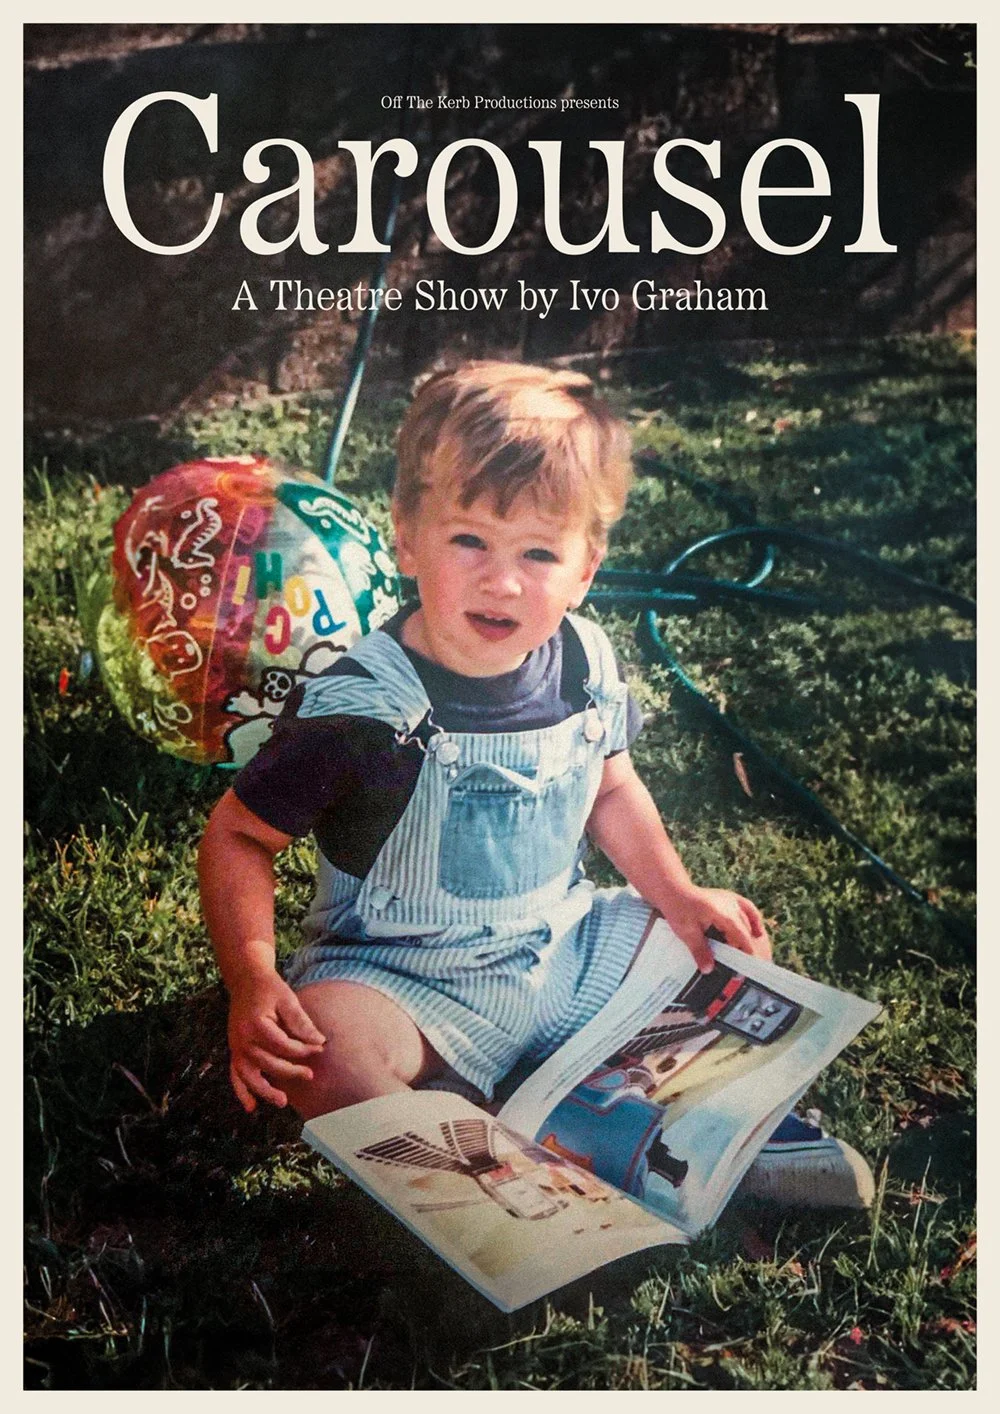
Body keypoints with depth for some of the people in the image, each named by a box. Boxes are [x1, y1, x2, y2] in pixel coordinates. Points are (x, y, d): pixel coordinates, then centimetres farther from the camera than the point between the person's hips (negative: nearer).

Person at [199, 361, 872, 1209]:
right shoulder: (360, 706, -21)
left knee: (733, 946, 2)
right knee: (326, 1062, -34)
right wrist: (252, 984, -26)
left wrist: (678, 896, 1)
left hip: (566, 949, 5)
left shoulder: (584, 663, -6)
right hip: (405, 978, -5)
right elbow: (239, 836, -13)